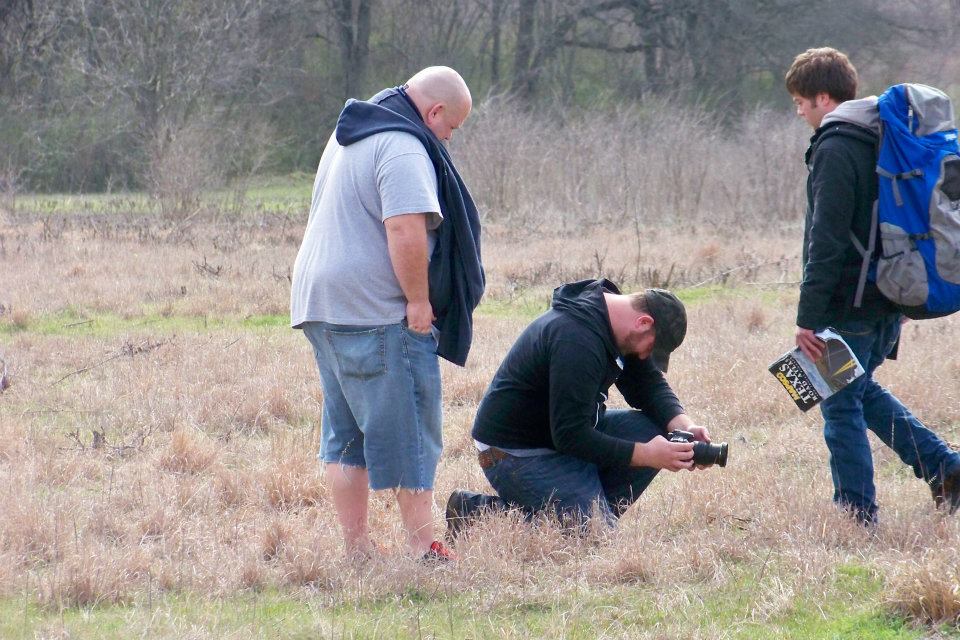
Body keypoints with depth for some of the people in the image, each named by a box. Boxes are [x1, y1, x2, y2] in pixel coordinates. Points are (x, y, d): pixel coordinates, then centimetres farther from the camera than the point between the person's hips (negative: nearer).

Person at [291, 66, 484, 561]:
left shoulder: (350, 136, 19)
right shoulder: (403, 150, -15)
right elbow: (406, 230, -26)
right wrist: (418, 300, -17)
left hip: (322, 305, 9)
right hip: (378, 313, -9)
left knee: (345, 434, 12)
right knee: (409, 434, -3)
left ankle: (356, 546, 14)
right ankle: (423, 548, -3)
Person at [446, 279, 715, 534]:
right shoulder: (576, 340, -30)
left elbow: (650, 386, 8)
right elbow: (571, 436, -29)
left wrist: (684, 425, -11)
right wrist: (646, 455, -28)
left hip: (564, 430, 10)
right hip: (517, 452, -10)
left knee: (652, 430, -7)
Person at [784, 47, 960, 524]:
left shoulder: (835, 148, -17)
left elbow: (827, 240, -21)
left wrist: (808, 317, -19)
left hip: (851, 303, -9)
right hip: (891, 301, 9)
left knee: (841, 405, 2)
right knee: (862, 390, 24)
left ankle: (857, 515, 5)